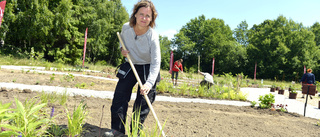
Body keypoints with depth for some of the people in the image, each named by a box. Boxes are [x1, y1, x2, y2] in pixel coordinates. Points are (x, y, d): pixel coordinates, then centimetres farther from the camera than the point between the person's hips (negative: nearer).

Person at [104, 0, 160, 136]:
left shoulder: (153, 37, -25)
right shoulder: (126, 28, -12)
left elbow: (156, 63, -27)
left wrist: (149, 83, -39)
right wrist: (122, 49, -10)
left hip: (148, 69, -4)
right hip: (130, 66, 4)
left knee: (142, 103, -1)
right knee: (119, 95, 2)